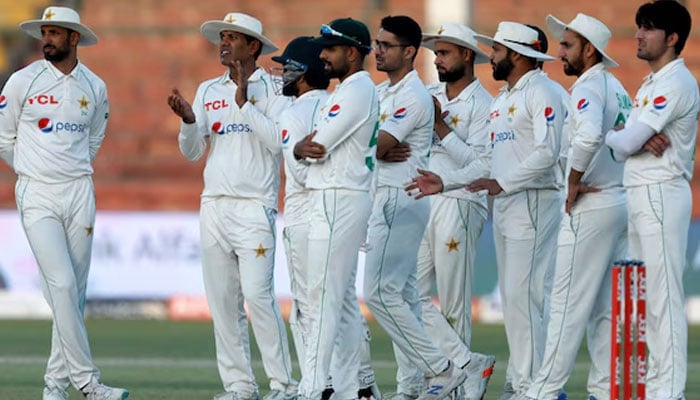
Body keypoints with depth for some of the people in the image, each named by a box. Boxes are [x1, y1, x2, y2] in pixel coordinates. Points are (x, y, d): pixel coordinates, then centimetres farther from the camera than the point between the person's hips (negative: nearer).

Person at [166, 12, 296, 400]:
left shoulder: (273, 88, 0)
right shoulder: (208, 91, 14)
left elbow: (278, 141, -13)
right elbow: (192, 152, 9)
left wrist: (244, 102, -16)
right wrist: (188, 120, -10)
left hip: (254, 206, -6)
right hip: (214, 205, 6)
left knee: (257, 294, -14)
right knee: (222, 300, 3)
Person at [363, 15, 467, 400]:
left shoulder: (413, 97, -14)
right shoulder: (381, 92, 16)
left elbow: (377, 147, -20)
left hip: (401, 202, -10)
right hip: (382, 199, 10)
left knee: (380, 292, -14)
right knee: (402, 294, 9)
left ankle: (441, 368, -12)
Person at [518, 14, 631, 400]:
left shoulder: (588, 87, -13)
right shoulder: (617, 88, 17)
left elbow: (589, 135, -32)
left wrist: (573, 183, -20)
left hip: (590, 207, -10)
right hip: (622, 200, 10)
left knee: (569, 303, -8)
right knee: (606, 306, 10)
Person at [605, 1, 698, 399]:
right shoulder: (649, 85, 19)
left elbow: (624, 142, -18)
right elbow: (623, 147, 11)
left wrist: (618, 138, 4)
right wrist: (639, 140, -10)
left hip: (662, 195, -10)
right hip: (639, 195, 10)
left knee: (664, 297, -11)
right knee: (647, 296, 11)